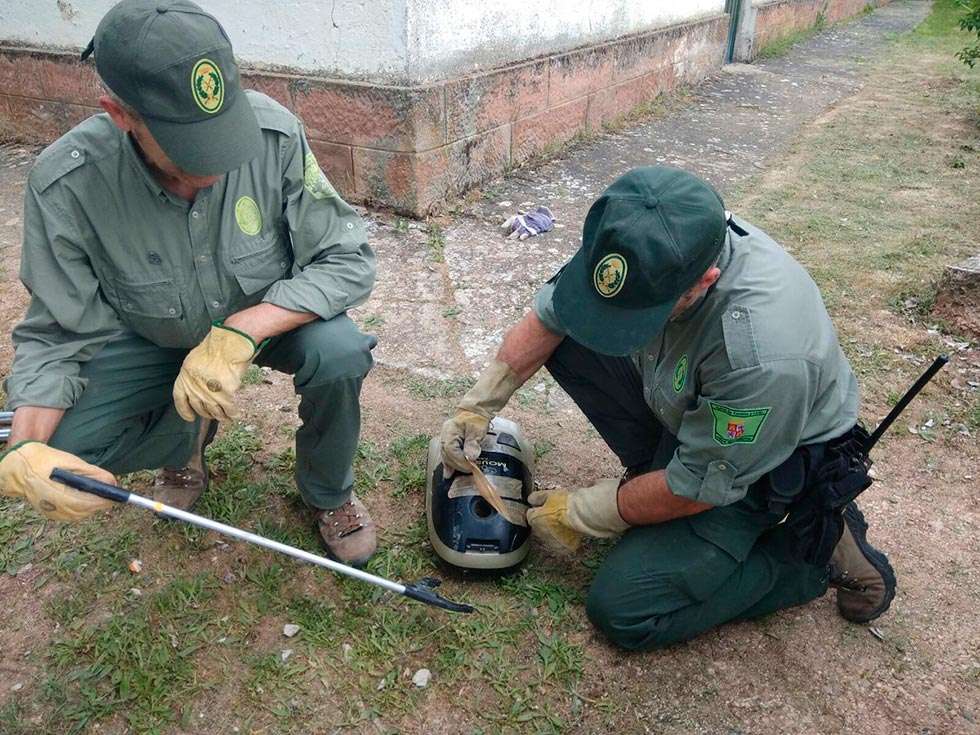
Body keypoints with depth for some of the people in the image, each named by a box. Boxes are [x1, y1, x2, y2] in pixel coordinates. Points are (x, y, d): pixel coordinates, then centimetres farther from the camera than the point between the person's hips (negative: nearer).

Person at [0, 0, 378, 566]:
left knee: (340, 351, -32)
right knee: (59, 460, -19)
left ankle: (328, 492, 1)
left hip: (270, 315, 0)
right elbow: (55, 335, -17)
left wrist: (240, 332, -38)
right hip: (149, 337, 1)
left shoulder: (275, 133, -29)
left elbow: (349, 261, -25)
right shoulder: (66, 183, -27)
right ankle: (187, 438, 17)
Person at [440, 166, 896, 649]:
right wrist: (478, 405, -8)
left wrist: (577, 514, -15)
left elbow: (699, 488, -27)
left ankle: (814, 553, 3)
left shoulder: (760, 349, -42)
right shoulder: (644, 248, -23)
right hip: (684, 406, 7)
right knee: (568, 338, -9)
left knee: (623, 610, -14)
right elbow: (548, 314, -6)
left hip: (759, 463, -6)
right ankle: (657, 472, 4)